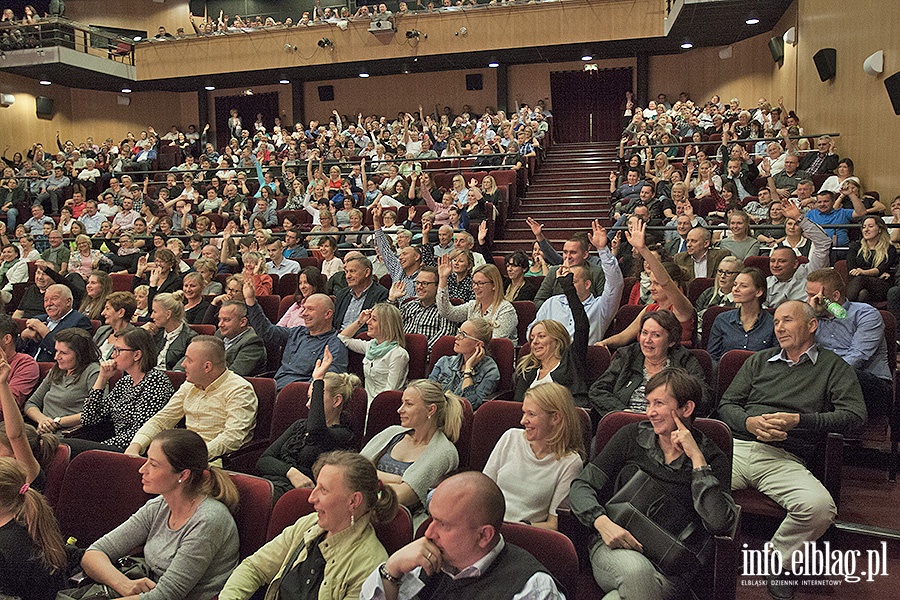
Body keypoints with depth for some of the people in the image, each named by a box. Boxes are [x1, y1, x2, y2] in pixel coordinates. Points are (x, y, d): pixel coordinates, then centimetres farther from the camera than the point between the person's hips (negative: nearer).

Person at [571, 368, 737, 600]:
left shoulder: (711, 457, 5)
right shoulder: (632, 437, 9)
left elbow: (719, 524, -10)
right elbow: (582, 486, 6)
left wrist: (697, 459, -9)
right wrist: (602, 522, -14)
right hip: (616, 547, 1)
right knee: (636, 572, -35)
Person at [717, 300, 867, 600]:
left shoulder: (833, 367, 15)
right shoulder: (759, 361, 24)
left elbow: (855, 415, 1)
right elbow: (727, 404, 18)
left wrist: (799, 420, -10)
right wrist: (749, 422, -4)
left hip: (785, 459, -2)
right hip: (736, 448, 2)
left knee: (820, 506, -33)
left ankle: (777, 561, -4)